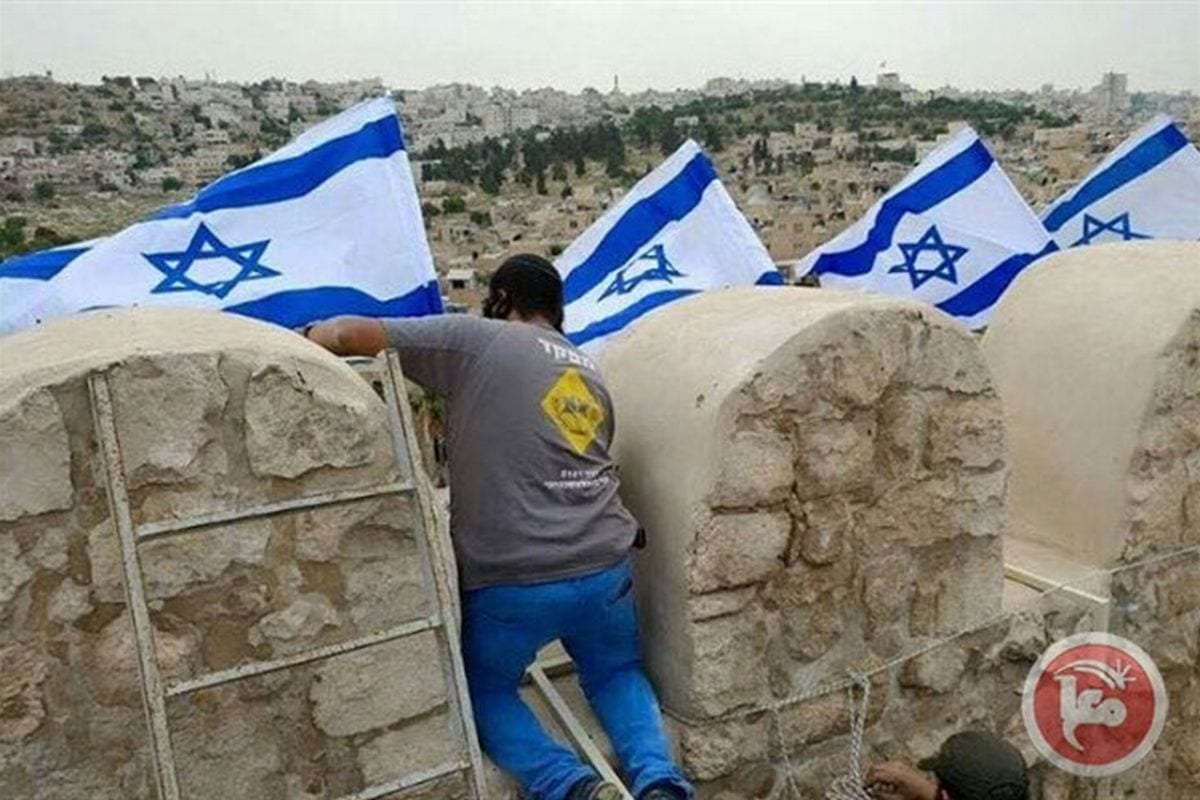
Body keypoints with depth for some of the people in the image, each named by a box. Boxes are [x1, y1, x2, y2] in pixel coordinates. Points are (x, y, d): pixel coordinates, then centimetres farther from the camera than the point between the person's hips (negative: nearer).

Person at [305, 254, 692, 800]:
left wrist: (307, 340, 20)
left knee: (484, 691, 23)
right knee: (618, 675, 31)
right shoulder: (591, 374, 18)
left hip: (509, 579, -4)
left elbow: (348, 335, -2)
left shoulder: (473, 338, 1)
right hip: (605, 568, 5)